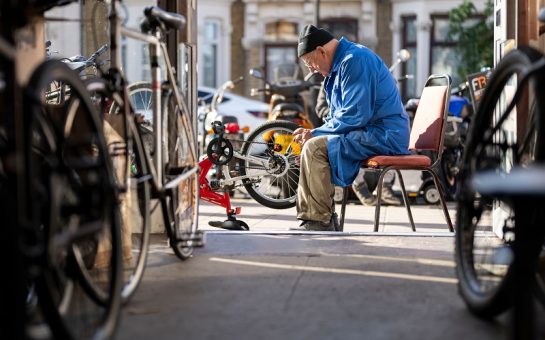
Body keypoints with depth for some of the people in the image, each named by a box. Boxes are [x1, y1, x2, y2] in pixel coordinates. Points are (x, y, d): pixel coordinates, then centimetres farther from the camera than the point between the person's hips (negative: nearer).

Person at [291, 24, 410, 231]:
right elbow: (338, 116, 25)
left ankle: (320, 222, -17)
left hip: (382, 136, -11)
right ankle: (309, 217, 9)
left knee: (314, 148, -22)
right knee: (310, 145, 13)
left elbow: (354, 115, -23)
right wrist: (312, 133, 8)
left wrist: (315, 133, -12)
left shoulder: (355, 60, -16)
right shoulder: (342, 62, 18)